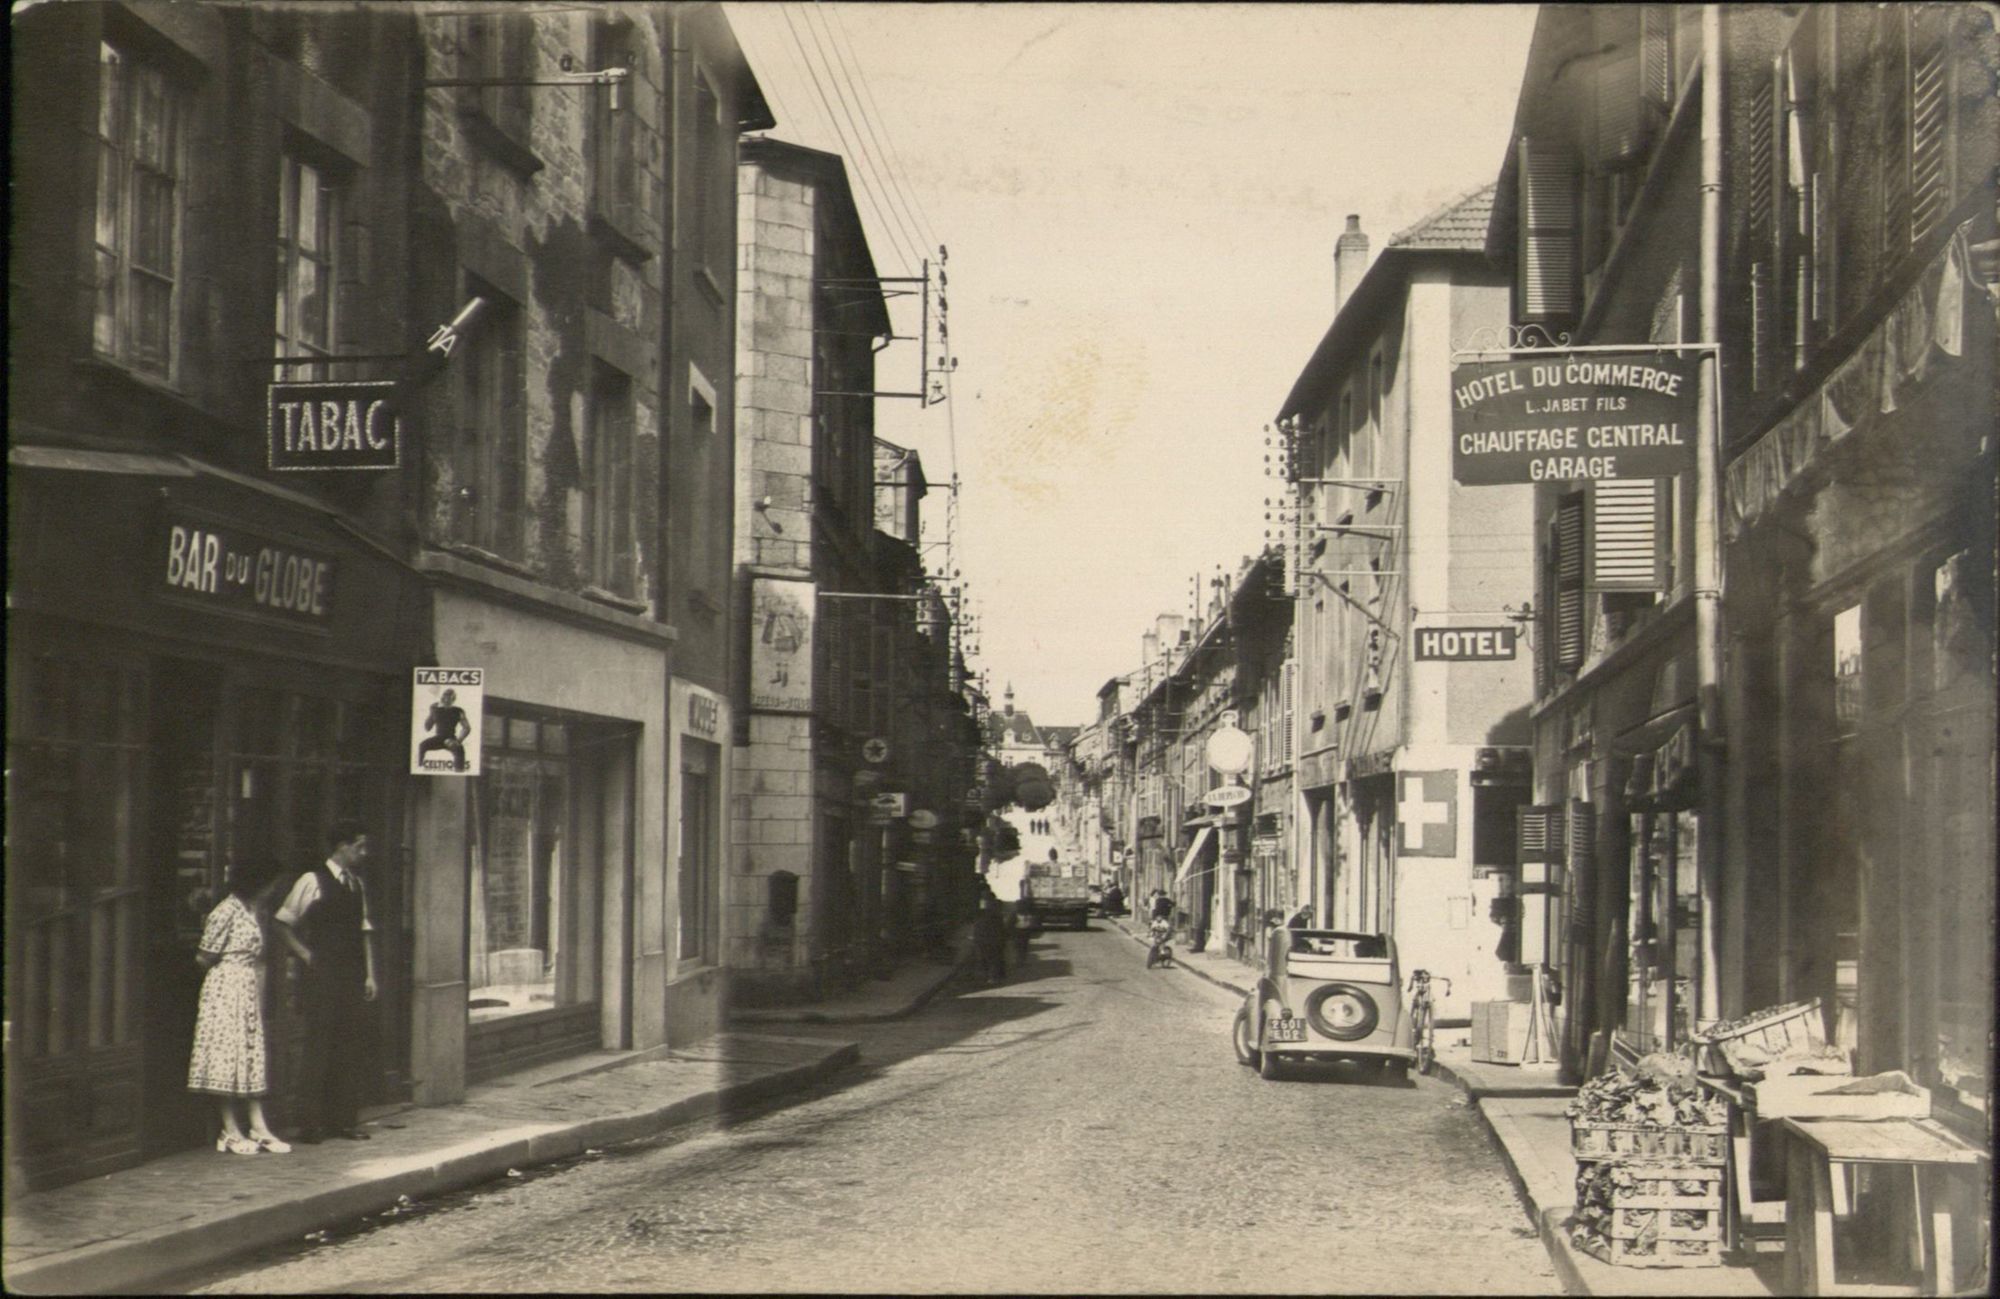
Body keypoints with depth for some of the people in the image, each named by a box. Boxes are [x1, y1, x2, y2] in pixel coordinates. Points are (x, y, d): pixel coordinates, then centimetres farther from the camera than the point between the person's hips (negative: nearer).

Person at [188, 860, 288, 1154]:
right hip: (226, 986, -9)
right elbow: (205, 957, -11)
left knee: (252, 1053, 8)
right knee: (228, 1050, -5)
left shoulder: (253, 910, 12)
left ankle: (257, 1126, 10)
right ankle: (230, 1130, -1)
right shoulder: (227, 910, -14)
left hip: (248, 987, 9)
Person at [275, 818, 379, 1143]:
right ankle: (313, 1122, 1)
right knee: (319, 1047, -4)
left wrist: (369, 974, 10)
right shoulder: (313, 881, -7)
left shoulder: (358, 884, 12)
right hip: (323, 975, -6)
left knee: (351, 1046, 7)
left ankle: (346, 1119, 14)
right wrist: (306, 956, -7)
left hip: (353, 976, 6)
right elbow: (284, 924, -3)